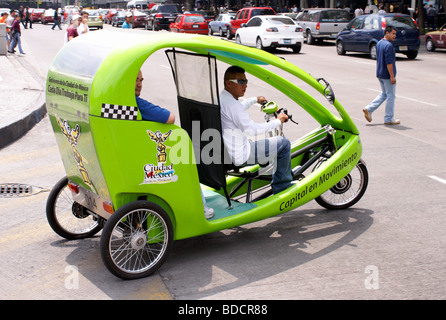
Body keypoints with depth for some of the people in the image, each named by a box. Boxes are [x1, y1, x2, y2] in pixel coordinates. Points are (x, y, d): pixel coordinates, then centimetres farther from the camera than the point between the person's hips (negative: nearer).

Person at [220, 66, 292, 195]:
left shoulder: (221, 98, 8)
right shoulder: (230, 104, -25)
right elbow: (252, 129, -26)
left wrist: (255, 99, 46)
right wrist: (278, 121, -14)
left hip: (226, 152, 11)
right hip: (240, 156, -11)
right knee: (283, 143, -3)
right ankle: (281, 187, 9)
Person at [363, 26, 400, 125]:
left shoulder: (379, 43, 10)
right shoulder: (388, 45, -19)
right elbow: (389, 62, -23)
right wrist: (392, 76, -21)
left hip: (380, 74, 9)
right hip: (387, 75, -9)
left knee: (384, 94, 20)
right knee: (390, 96, 2)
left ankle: (369, 109, 10)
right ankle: (388, 119, 9)